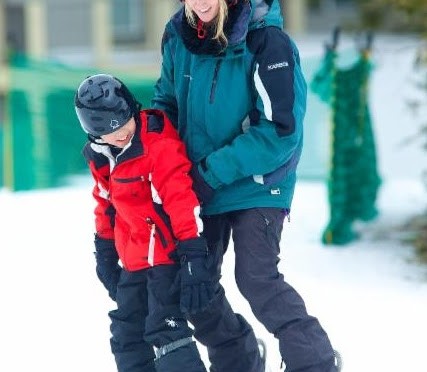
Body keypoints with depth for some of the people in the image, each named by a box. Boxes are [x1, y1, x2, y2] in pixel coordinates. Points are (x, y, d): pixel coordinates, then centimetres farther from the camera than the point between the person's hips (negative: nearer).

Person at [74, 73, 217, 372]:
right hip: (134, 261, 9)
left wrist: (194, 258, -31)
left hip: (168, 254, -9)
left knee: (164, 330, -17)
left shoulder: (159, 145, -22)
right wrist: (105, 251, 25)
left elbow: (183, 201, -27)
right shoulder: (102, 156, 3)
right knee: (127, 335, 16)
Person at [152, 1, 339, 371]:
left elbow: (280, 129, -24)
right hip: (200, 187, 6)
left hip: (257, 185, -6)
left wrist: (213, 171, -24)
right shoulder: (178, 36, -6)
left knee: (257, 278, -18)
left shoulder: (267, 41, -22)